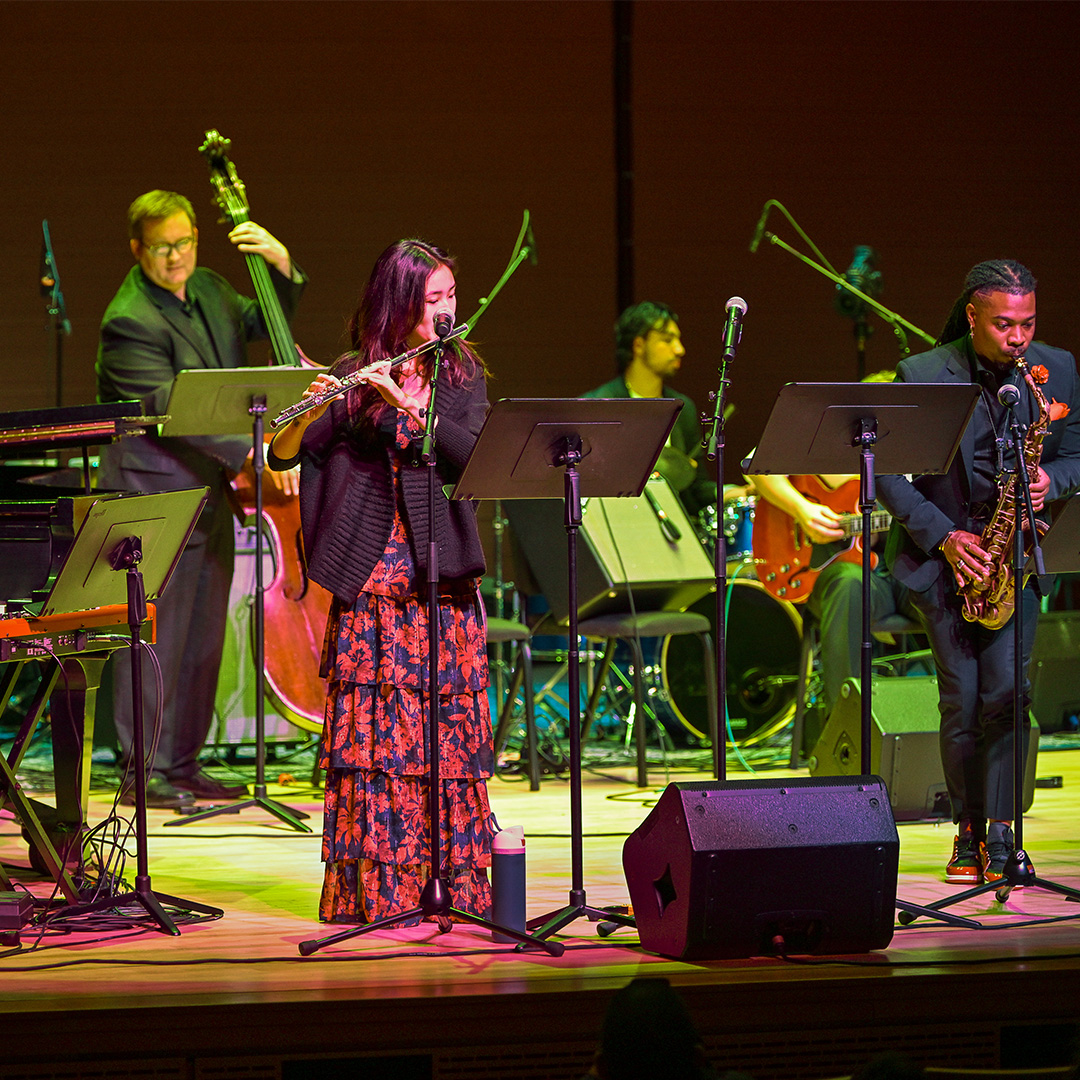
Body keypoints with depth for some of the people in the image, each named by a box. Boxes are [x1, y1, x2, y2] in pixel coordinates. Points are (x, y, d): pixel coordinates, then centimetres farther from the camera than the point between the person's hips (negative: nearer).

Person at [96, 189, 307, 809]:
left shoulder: (209, 291, 10)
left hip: (210, 491, 9)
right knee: (158, 634, -6)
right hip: (156, 495, -9)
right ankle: (143, 770, -1)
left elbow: (267, 322, 25)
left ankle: (183, 762, 19)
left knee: (205, 636, 12)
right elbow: (173, 409, -25)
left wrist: (282, 266, 5)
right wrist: (248, 452, -31)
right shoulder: (130, 321, -17)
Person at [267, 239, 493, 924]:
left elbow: (473, 450, -9)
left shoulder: (462, 373, 9)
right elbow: (282, 456, -3)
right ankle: (375, 888, -4)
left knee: (449, 729, 3)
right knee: (375, 729, -6)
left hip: (446, 580, 2)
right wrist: (308, 411, -23)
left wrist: (406, 400, -19)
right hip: (374, 578, -2)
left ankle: (454, 881, 9)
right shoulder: (353, 376, 2)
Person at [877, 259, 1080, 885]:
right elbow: (887, 473, -6)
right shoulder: (921, 376, -9)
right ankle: (968, 831, 12)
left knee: (1007, 688, -14)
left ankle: (1001, 834, -8)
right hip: (941, 552, -1)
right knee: (962, 700, -4)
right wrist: (943, 536, -15)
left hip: (1016, 549, 1)